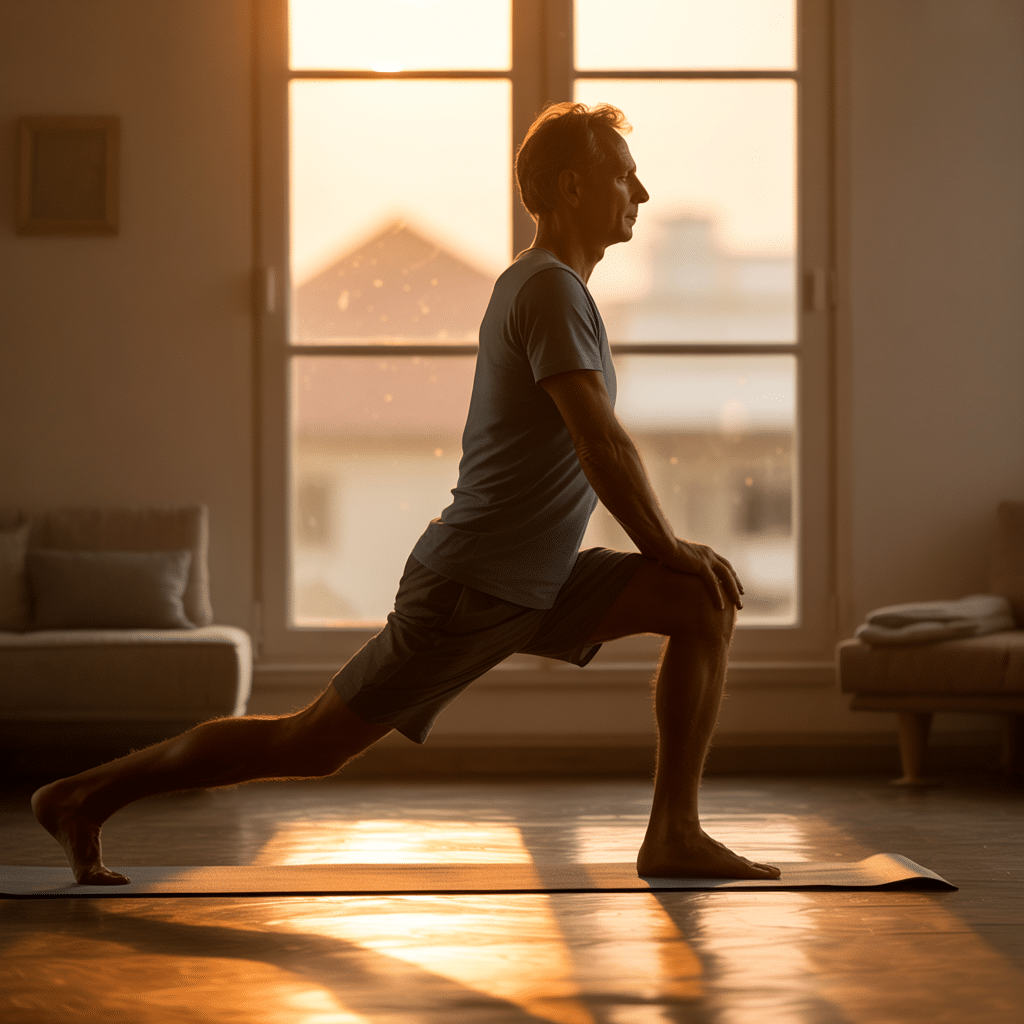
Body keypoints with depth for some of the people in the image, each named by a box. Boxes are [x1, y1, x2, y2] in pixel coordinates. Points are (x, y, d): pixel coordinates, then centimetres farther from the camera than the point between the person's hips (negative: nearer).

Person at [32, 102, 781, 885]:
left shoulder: (545, 285, 16)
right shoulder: (551, 290, -16)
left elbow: (596, 449, 21)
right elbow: (603, 447, -22)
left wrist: (671, 550, 14)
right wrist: (670, 548, -10)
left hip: (538, 585, 9)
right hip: (471, 587, -9)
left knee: (705, 605, -1)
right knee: (310, 746, -3)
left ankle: (675, 835, -1)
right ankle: (88, 797, 10)